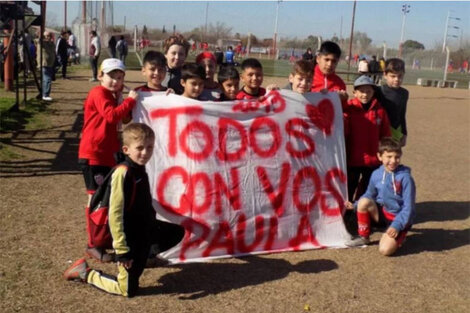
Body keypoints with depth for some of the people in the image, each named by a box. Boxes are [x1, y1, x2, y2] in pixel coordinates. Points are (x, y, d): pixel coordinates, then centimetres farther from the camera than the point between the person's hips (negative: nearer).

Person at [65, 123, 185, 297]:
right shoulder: (122, 173, -25)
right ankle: (85, 273, 16)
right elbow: (115, 214, -25)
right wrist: (122, 249, -24)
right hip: (130, 237, -8)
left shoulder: (140, 169, 1)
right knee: (128, 290, 1)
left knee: (177, 232, 23)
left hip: (146, 229, 8)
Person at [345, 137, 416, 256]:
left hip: (399, 219, -5)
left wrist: (397, 225, -23)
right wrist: (355, 205, -1)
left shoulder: (405, 178, -18)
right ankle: (363, 237, -3)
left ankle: (398, 237, 12)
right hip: (382, 213, 5)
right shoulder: (376, 174, -4)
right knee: (363, 202, -24)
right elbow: (370, 195, 13)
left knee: (385, 250, -24)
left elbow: (408, 207, -16)